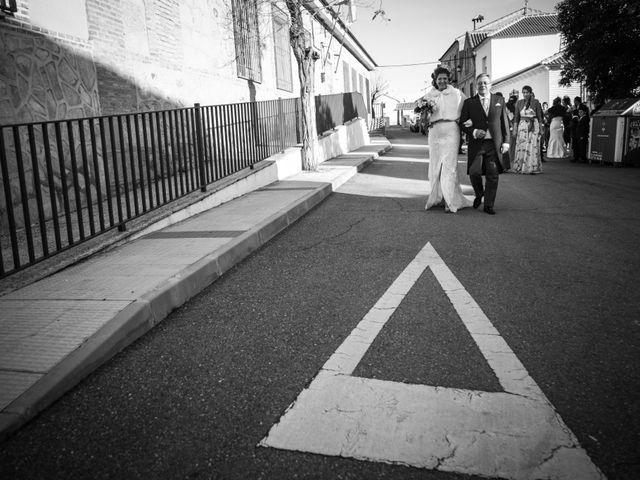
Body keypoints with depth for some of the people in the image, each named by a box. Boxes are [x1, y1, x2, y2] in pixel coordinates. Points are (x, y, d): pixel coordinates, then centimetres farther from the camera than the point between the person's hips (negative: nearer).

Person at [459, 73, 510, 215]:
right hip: (476, 143, -1)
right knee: (474, 172, -9)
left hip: (494, 144, 1)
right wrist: (473, 132, -13)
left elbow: (504, 122, 11)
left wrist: (505, 141, 4)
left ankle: (489, 205, 10)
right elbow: (462, 123, 4)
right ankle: (479, 194, 22)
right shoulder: (469, 102, 7)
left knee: (492, 175, 0)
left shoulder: (499, 101, 11)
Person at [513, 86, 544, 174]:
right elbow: (516, 117, 8)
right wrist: (515, 129, 2)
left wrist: (541, 128, 2)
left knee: (533, 147, -2)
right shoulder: (519, 103, 6)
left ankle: (532, 168, 3)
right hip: (522, 126, 1)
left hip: (534, 126, -1)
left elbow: (539, 116, 4)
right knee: (521, 147, -2)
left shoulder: (535, 102, 1)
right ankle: (520, 167, 6)